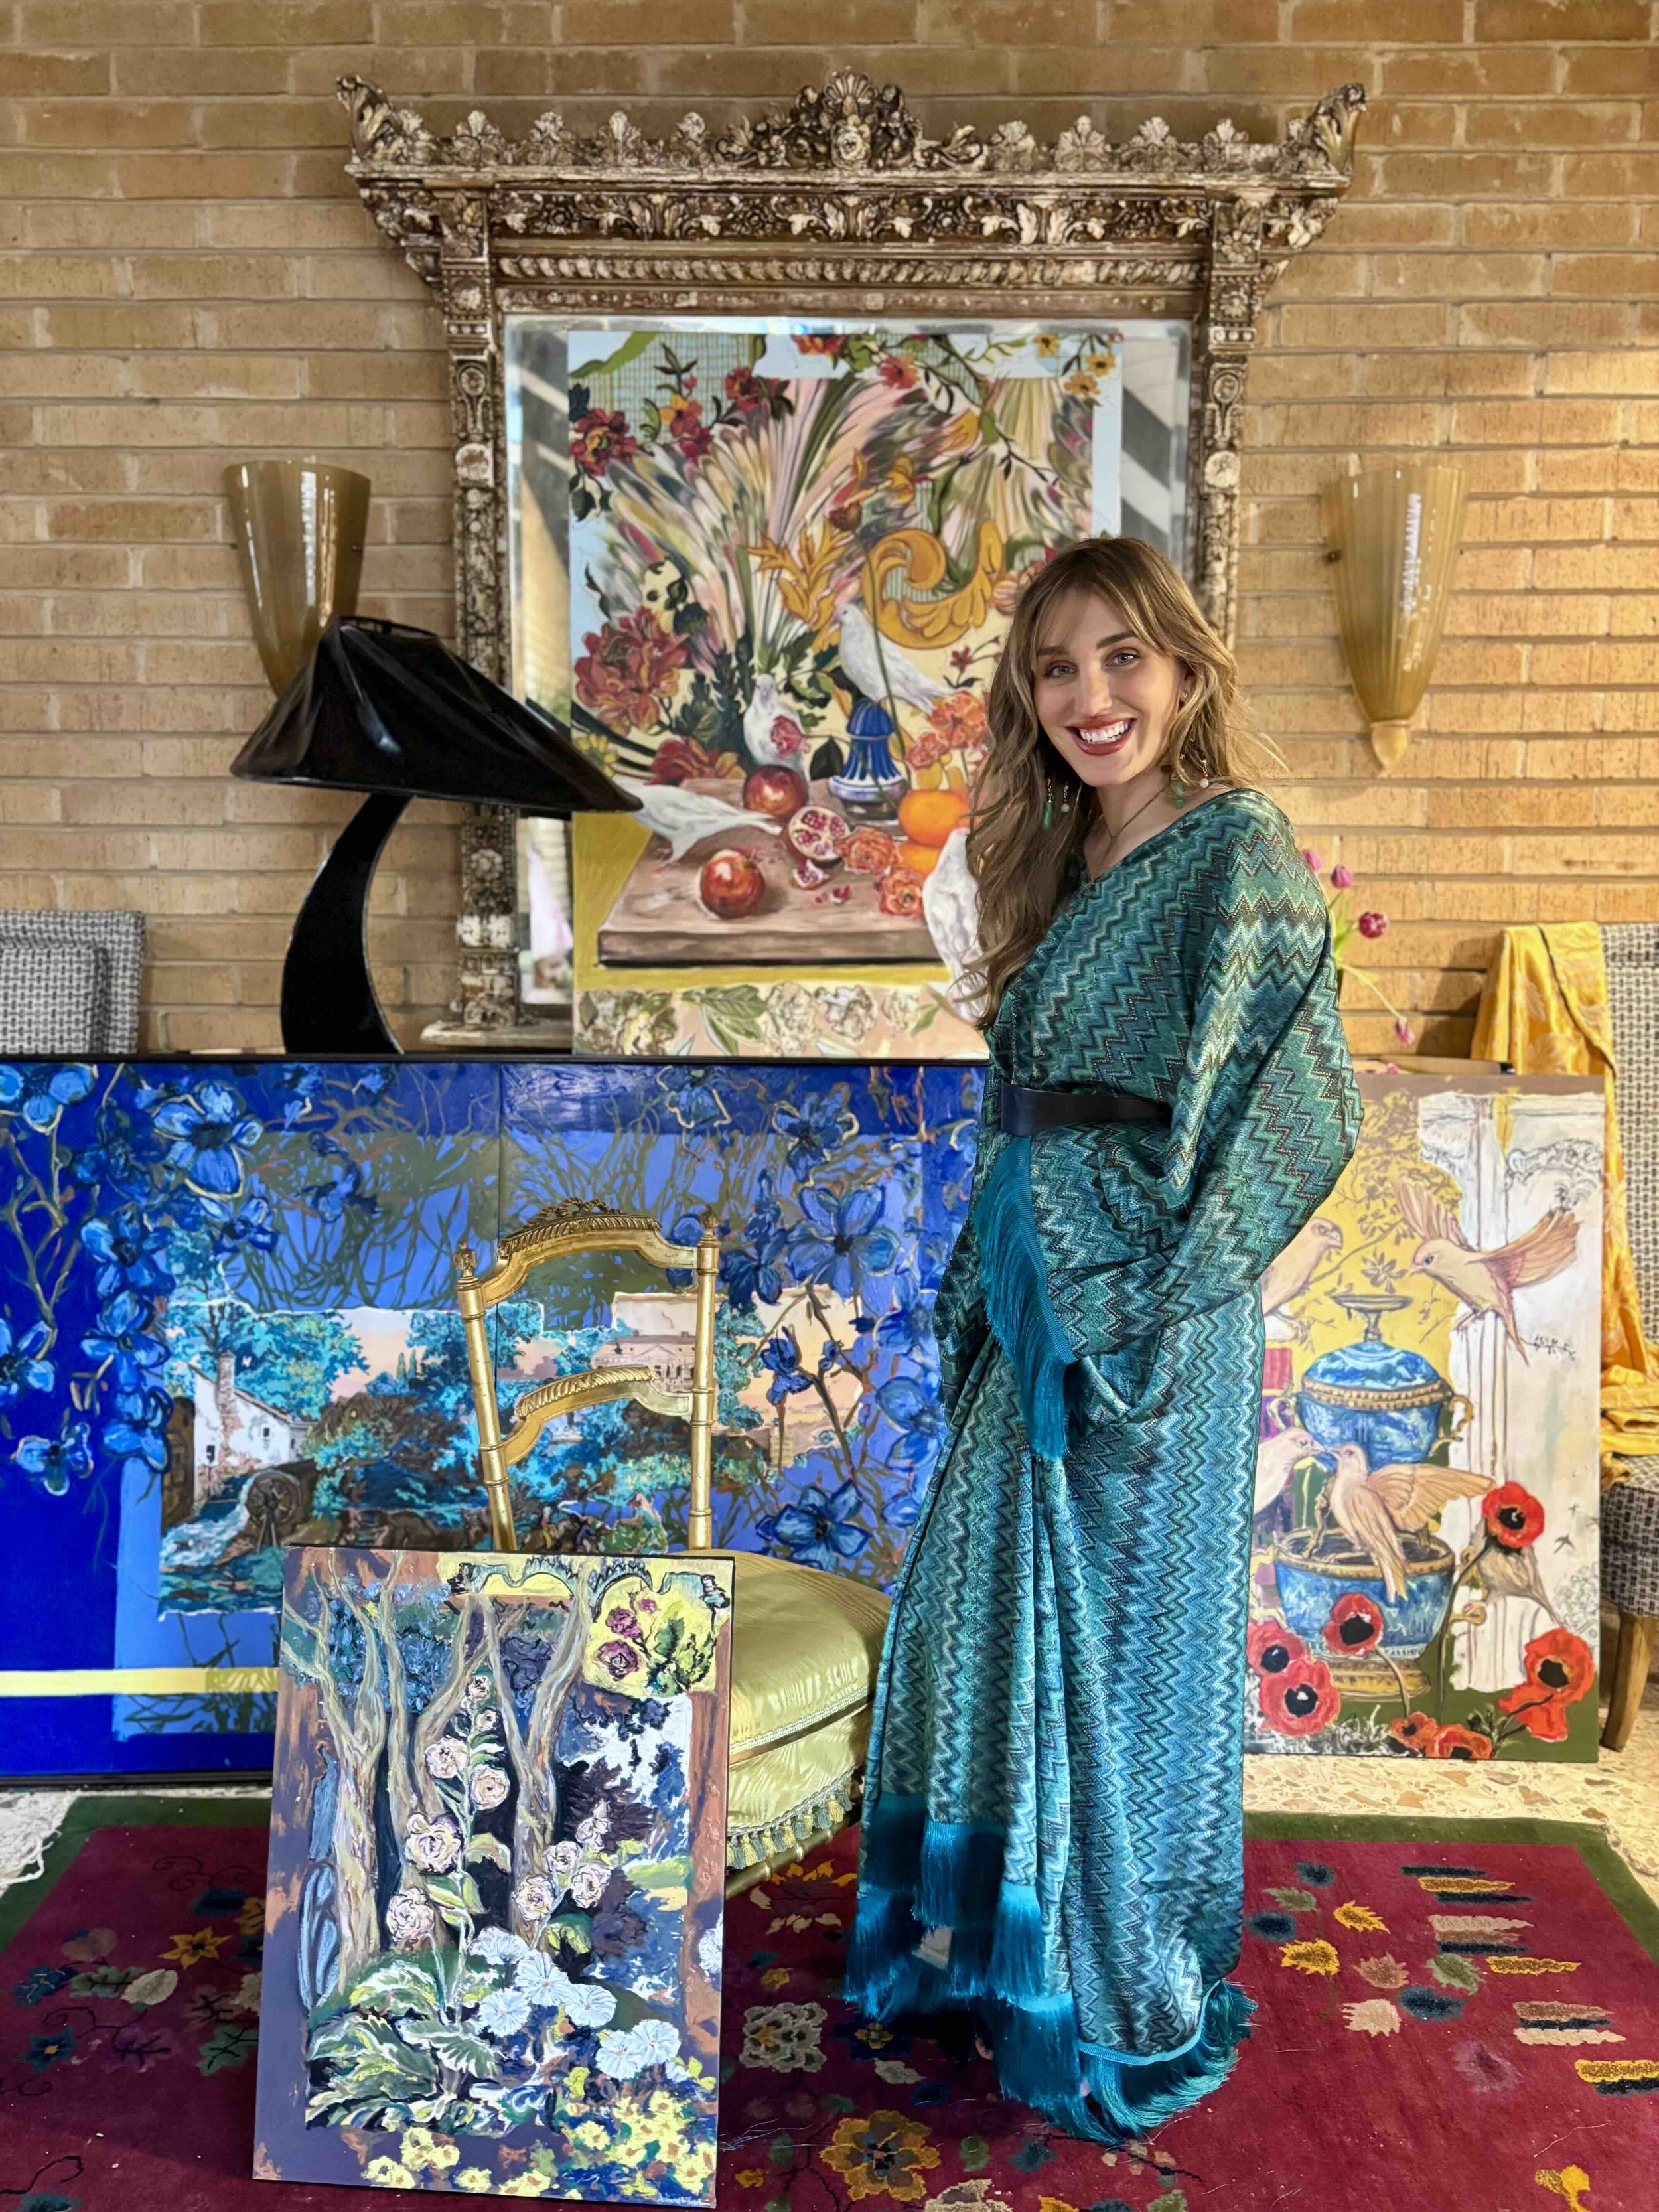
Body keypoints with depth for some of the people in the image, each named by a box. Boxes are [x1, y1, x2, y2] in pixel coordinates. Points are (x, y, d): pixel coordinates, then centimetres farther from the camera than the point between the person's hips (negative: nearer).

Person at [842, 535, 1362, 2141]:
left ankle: (1127, 2008, 32)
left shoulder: (1237, 850, -13)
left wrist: (1140, 1289, -14)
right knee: (993, 1619, 18)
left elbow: (1278, 1108, -17)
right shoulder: (1066, 864, 12)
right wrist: (981, 1287, 13)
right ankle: (992, 1947, 41)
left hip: (1145, 1327, -8)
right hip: (1034, 1313, 8)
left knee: (1120, 1645, 7)